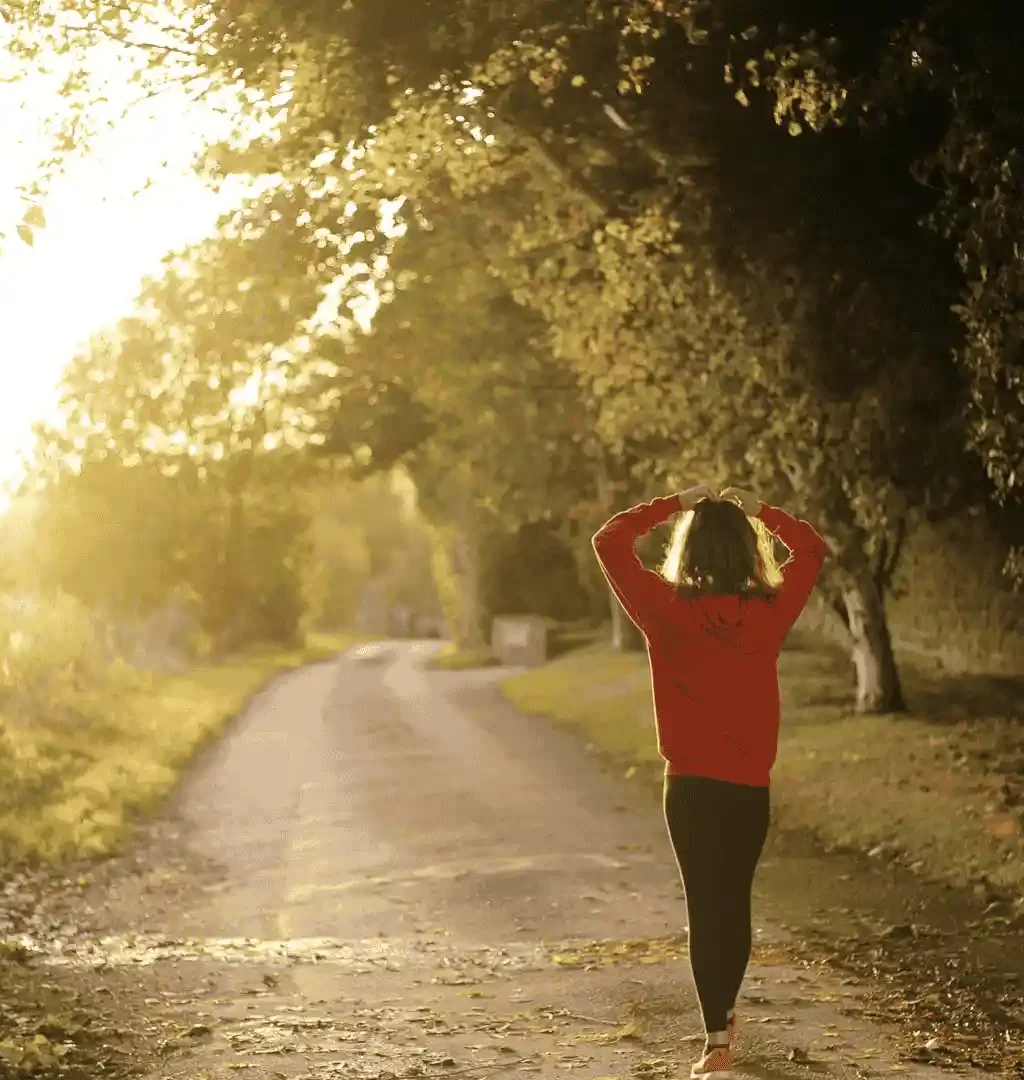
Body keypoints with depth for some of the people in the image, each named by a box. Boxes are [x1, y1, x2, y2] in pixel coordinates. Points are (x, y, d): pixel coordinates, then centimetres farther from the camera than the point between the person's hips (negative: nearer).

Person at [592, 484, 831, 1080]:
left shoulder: (668, 610, -11)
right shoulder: (771, 611, -5)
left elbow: (609, 541, -3)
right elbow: (813, 549, 12)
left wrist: (676, 504, 1)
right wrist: (758, 510, 10)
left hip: (692, 784, -2)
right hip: (752, 785, 2)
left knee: (706, 904, 2)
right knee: (736, 899, 17)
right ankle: (724, 1015, 35)